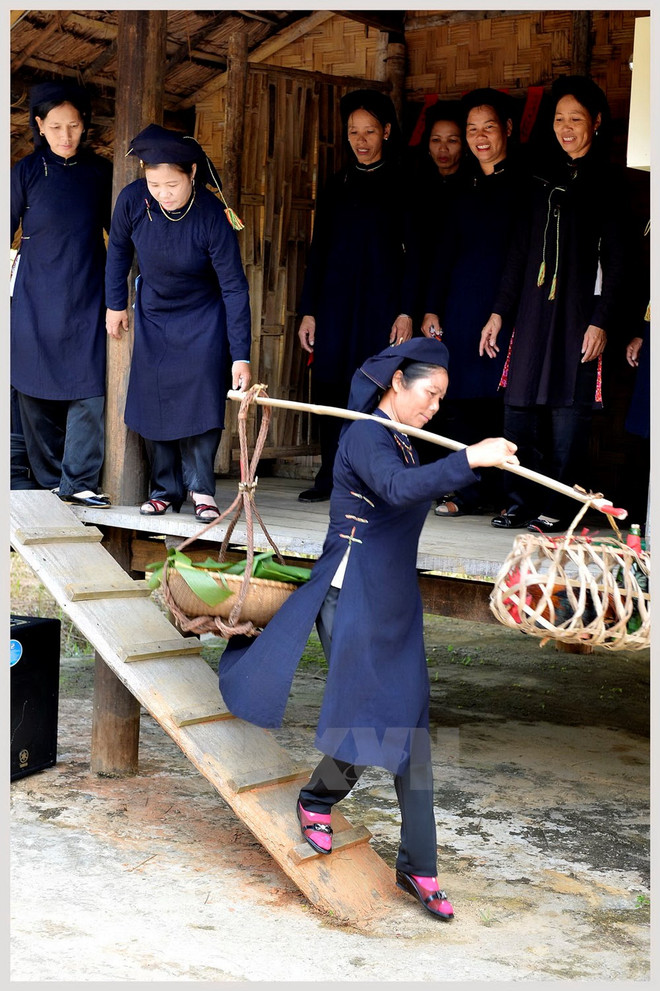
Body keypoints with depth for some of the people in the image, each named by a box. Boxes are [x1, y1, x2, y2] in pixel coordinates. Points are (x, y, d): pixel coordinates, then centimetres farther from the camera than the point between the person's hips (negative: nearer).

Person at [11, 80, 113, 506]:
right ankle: (47, 480, 16)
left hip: (87, 298, 1)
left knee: (90, 389, -9)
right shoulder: (26, 171, 0)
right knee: (36, 391, 4)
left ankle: (78, 482, -5)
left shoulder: (100, 171, 5)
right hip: (35, 296, -1)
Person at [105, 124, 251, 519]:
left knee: (201, 400, -10)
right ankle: (165, 489, 14)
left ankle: (201, 489, 0)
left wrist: (241, 356, -28)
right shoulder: (133, 199, -21)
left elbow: (235, 288, -25)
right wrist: (116, 303, 6)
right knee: (154, 403, 4)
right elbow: (119, 250, 1)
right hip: (153, 315, 3)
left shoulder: (212, 216, -29)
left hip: (202, 318, -3)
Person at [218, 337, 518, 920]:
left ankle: (419, 866, 13)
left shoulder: (404, 445, 15)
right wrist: (470, 459, -35)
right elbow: (398, 489, -33)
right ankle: (318, 801, 22)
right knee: (366, 715, -8)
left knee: (410, 725, 6)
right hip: (352, 596, -9)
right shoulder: (365, 435, -13)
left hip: (397, 604, 9)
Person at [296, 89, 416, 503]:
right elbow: (318, 250, 14)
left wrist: (407, 311, -11)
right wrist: (308, 310, 8)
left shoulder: (403, 184, 2)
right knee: (330, 384, 0)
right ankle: (330, 476, 10)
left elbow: (415, 251, -2)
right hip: (335, 296, 4)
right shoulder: (337, 186, 14)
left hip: (381, 297, -4)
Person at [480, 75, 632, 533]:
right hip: (534, 309, 5)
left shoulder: (609, 181, 1)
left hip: (579, 311, -5)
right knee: (520, 406, 2)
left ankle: (559, 508, 3)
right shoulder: (544, 178, 16)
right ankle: (520, 502, 12)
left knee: (568, 410, -4)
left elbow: (616, 259, -4)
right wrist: (499, 311, 12)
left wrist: (601, 322, -13)